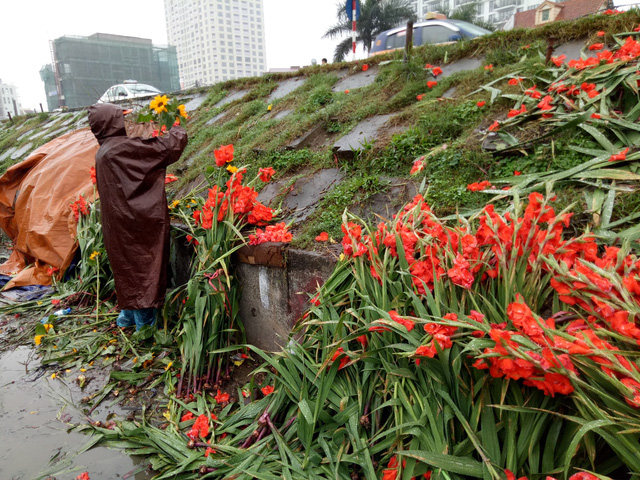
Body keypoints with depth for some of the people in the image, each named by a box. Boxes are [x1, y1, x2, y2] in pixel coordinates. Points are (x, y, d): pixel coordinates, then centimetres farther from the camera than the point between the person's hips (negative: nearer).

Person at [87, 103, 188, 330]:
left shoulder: (102, 152, 11)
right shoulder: (123, 147, -16)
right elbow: (168, 147, -16)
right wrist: (178, 131, 4)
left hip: (117, 224, 9)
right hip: (137, 223, -9)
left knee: (128, 269, 19)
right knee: (143, 269, 0)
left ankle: (127, 317, 32)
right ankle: (145, 323, 9)